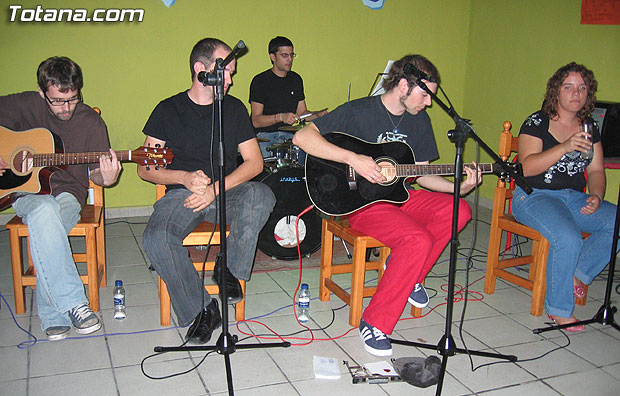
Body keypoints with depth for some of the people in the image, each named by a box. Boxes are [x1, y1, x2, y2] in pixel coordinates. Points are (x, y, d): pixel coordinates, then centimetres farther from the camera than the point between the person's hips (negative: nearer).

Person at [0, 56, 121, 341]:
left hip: (67, 194, 0)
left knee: (44, 220, -36)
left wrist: (106, 178, -21)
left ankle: (52, 314, -26)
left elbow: (95, 171, 3)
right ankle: (73, 304, -36)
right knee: (45, 211, -38)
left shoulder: (91, 122, -1)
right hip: (24, 190, 0)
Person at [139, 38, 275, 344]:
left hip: (226, 190, 1)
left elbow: (254, 162, 3)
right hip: (181, 193, -1)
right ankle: (201, 310, -12)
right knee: (157, 239, -31)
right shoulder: (169, 110, 5)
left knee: (261, 197, -32)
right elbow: (145, 168, 3)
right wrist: (185, 178, -15)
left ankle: (229, 270, -9)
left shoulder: (234, 108, 9)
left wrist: (216, 187, -12)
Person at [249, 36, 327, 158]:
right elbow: (256, 121, -13)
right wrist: (281, 117, -28)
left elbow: (302, 112, 16)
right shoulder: (260, 81, -7)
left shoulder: (296, 79, 12)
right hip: (264, 136, -5)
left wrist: (318, 115, -4)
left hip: (288, 134, 5)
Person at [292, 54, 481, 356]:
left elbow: (421, 173, 14)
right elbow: (301, 137, -20)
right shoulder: (358, 111, -11)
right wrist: (353, 158, -28)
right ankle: (374, 324, -15)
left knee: (458, 210, -16)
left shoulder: (419, 120, 10)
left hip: (398, 194, 7)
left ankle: (408, 275, 2)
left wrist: (459, 187, -3)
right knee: (418, 240, -29)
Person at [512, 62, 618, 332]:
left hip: (575, 198, 6)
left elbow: (596, 170, 16)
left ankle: (577, 274, -2)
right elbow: (527, 167, -16)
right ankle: (559, 309, -14)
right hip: (535, 196, -6)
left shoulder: (589, 128, 14)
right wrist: (566, 147, -26)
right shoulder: (537, 123, -4)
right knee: (569, 238, -32)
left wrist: (596, 196, -5)